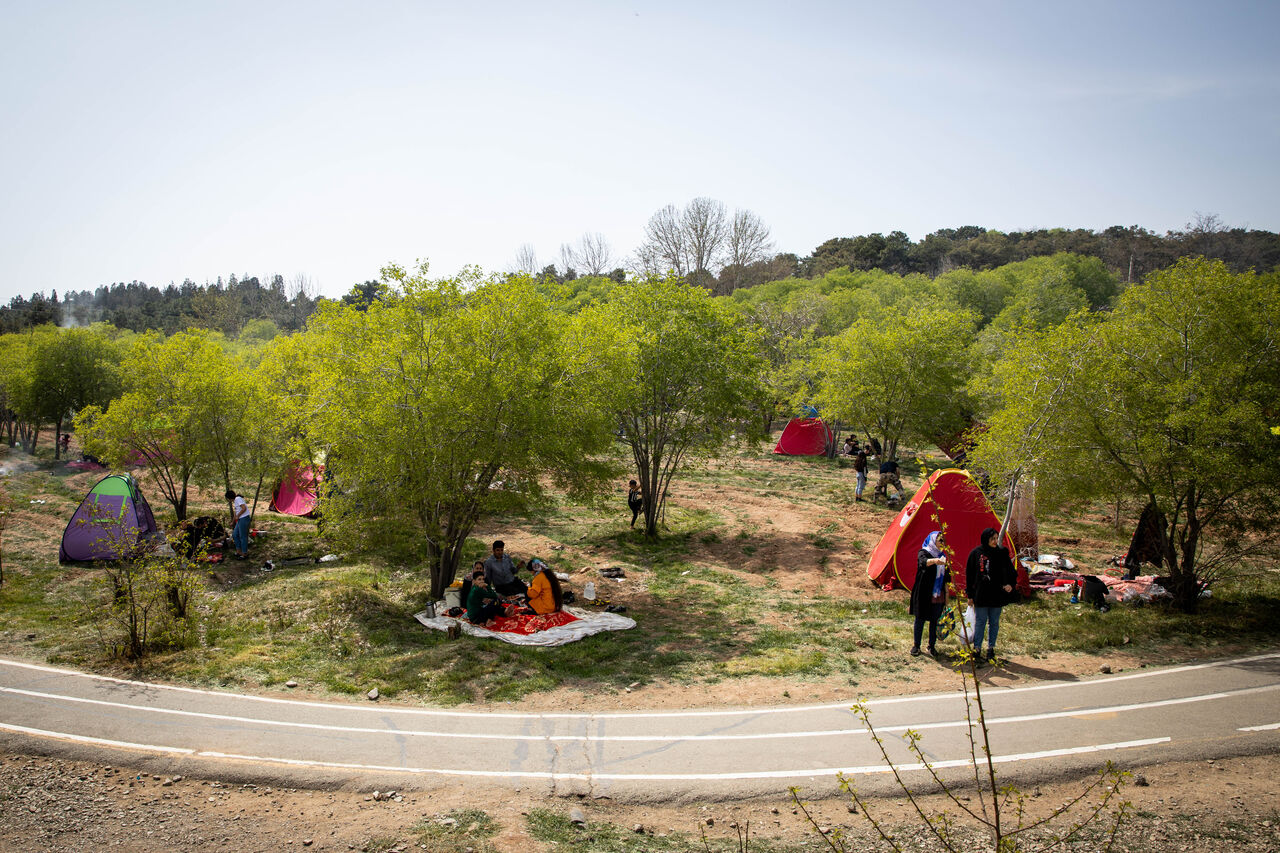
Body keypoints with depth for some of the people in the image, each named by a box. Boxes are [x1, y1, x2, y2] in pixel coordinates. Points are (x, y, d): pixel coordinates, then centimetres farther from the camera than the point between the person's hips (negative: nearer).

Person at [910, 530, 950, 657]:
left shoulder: (942, 556, 13)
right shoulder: (923, 553, -6)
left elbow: (946, 579, 19)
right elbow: (924, 561, -32)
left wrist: (946, 596, 18)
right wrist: (934, 561, -54)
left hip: (938, 596, 5)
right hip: (924, 595, -5)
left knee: (934, 620, 10)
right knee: (920, 619, 2)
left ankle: (932, 645, 22)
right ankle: (916, 645, 14)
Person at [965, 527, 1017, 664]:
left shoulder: (1002, 553, 1)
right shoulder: (976, 553, -2)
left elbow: (1010, 571, 0)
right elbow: (969, 574, 2)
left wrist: (1010, 583, -21)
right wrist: (970, 594, 1)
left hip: (997, 596, 2)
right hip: (980, 595, -2)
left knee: (994, 623, 9)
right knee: (980, 623, 2)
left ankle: (991, 650, 20)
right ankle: (976, 650, 11)